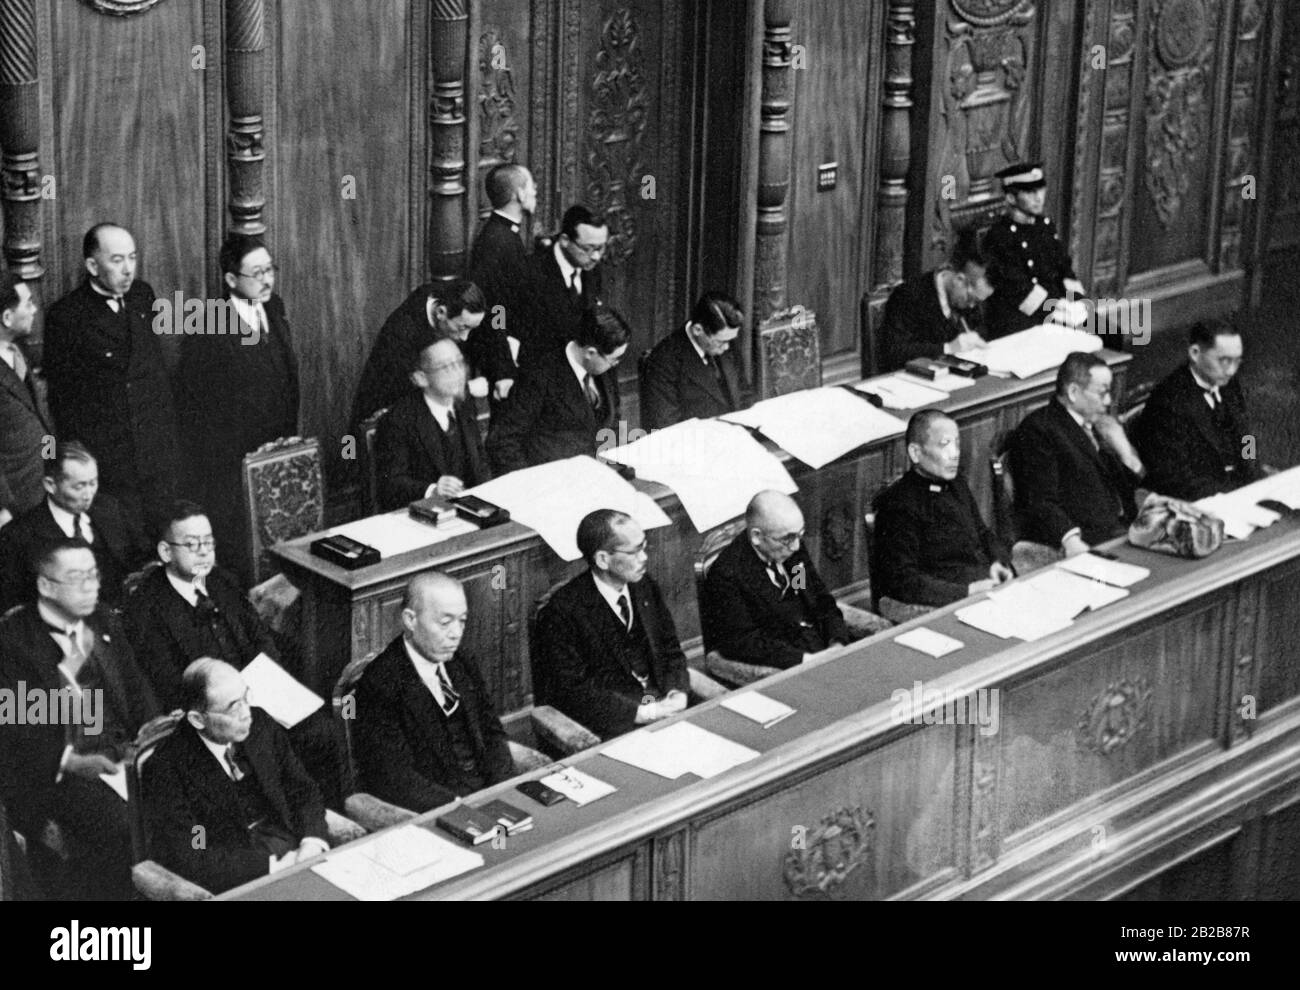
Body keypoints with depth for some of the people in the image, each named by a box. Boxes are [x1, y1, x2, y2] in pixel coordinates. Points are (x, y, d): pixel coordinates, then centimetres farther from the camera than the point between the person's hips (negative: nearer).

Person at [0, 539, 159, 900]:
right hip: (54, 772, -5)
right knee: (122, 828, -30)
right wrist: (68, 762, -22)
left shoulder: (103, 624, 16)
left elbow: (137, 694, 16)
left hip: (123, 756, 6)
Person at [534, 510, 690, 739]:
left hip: (661, 706, 6)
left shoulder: (645, 587, 7)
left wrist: (677, 693, -6)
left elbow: (671, 650, 16)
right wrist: (642, 713, -20)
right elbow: (573, 690, -15)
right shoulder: (563, 610, -14)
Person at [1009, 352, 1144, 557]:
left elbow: (1139, 484, 22)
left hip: (1122, 530, 8)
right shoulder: (1038, 429, -6)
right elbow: (1041, 501, -16)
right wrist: (1070, 539, -32)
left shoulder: (1101, 425, 20)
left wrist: (1124, 451, 3)